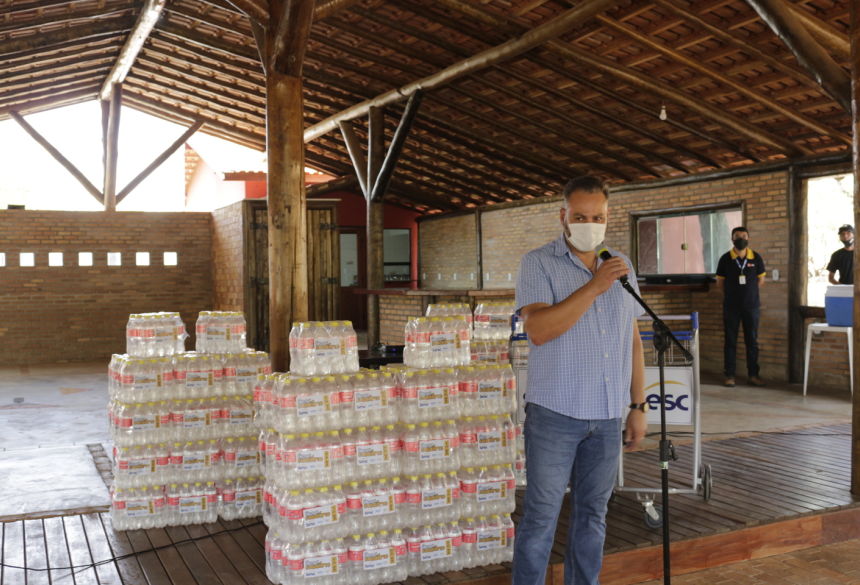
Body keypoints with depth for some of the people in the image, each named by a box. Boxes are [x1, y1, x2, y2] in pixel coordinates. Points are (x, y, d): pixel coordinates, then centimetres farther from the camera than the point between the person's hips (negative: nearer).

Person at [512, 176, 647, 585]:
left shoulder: (621, 268, 10)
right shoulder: (538, 264, -5)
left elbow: (633, 341, 14)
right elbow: (539, 330, -20)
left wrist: (638, 406, 11)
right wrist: (594, 287, -22)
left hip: (608, 416, 5)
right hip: (555, 413, -4)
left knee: (592, 515, 14)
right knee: (541, 516, 1)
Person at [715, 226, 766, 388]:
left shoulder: (756, 258, 1)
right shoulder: (725, 259, -2)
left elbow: (761, 280, 11)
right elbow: (720, 283, 5)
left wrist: (749, 292, 9)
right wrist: (732, 293, 8)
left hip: (752, 306, 1)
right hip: (731, 307, -1)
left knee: (752, 341, 6)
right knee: (730, 342, 2)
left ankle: (753, 375, 14)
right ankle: (729, 376, 7)